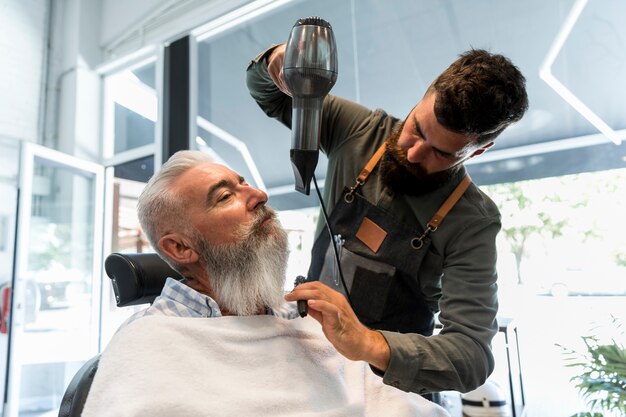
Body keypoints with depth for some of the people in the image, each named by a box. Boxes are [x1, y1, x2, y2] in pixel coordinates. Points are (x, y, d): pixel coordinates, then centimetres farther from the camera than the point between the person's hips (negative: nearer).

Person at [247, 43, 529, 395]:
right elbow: (268, 94, 5)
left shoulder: (473, 223, -16)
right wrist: (277, 61, -19)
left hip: (389, 376, -2)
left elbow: (473, 355, -23)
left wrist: (368, 343, -40)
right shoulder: (360, 130, -8)